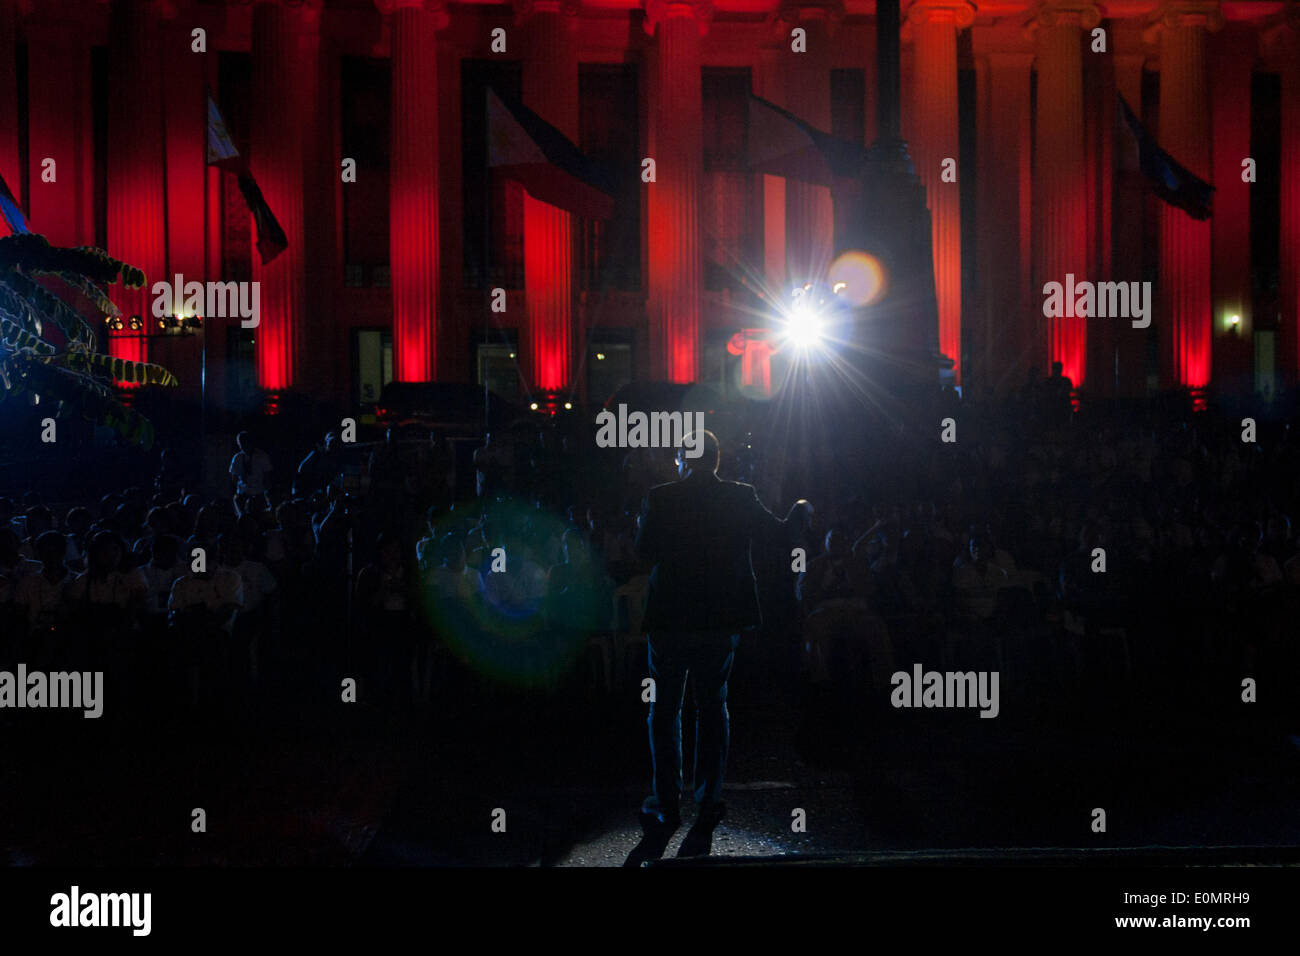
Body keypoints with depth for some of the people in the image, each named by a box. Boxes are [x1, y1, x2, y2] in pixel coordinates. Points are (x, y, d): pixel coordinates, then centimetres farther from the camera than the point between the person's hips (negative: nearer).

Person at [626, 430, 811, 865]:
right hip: (722, 620, 2)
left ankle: (666, 811, 11)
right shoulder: (741, 497, -4)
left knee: (665, 713, 10)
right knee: (712, 707, 14)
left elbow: (645, 550, -3)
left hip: (670, 619, -2)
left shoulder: (660, 498, -10)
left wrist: (644, 518, 16)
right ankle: (708, 807, 16)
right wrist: (801, 510, 29)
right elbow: (779, 533, 9)